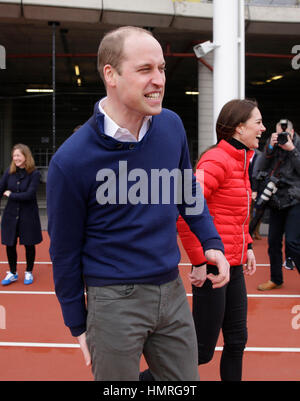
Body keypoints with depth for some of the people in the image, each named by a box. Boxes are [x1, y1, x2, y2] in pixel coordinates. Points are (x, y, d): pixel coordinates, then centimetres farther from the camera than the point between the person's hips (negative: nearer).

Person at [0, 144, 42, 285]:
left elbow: (29, 195, -19)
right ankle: (12, 273, 28)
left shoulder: (34, 174, -12)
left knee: (29, 245, 10)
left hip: (28, 216, -3)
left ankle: (29, 272, 30)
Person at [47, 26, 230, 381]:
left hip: (172, 291, 5)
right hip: (114, 300, -4)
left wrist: (212, 242, 4)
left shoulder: (172, 125, -3)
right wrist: (77, 326, 1)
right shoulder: (71, 160, -16)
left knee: (185, 381, 16)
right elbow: (64, 250, -6)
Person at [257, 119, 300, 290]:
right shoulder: (272, 145, 10)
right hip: (276, 200, 5)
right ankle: (276, 279, 25)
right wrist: (270, 148, -8)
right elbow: (262, 168, 2)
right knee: (273, 241, 10)